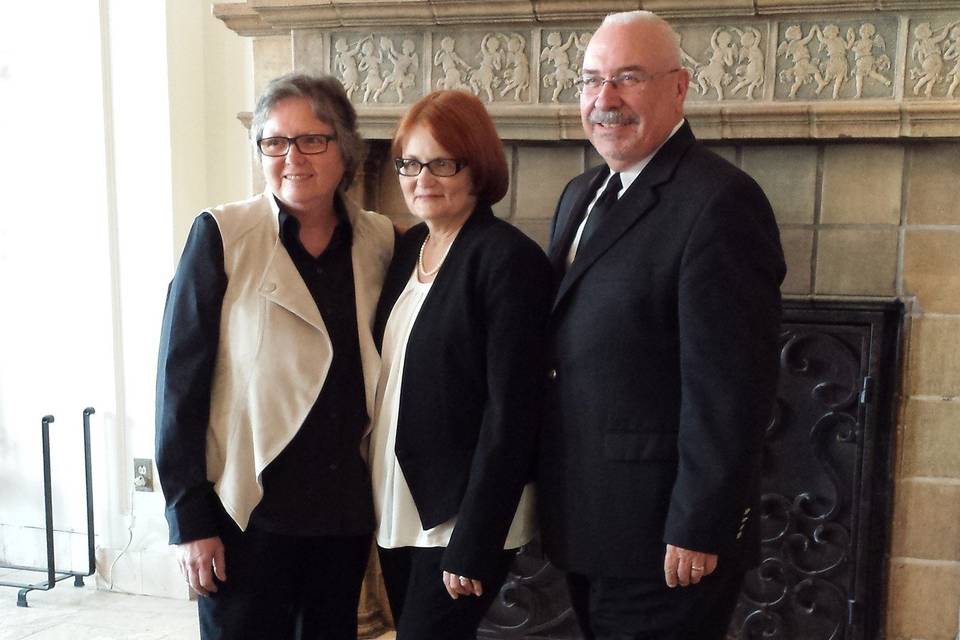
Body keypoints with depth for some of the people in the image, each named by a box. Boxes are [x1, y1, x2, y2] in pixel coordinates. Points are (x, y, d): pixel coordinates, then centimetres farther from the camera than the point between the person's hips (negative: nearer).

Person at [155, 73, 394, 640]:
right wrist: (189, 518, -10)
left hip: (347, 511, 4)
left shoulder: (381, 241, 2)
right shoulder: (222, 236, -8)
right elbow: (181, 379, -8)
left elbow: (380, 370, 9)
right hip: (250, 511, -3)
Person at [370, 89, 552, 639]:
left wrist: (473, 543, -20)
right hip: (397, 507, 7)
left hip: (463, 516, -7)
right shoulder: (408, 248, 8)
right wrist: (376, 499, 8)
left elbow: (511, 412, -18)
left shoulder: (510, 259, -14)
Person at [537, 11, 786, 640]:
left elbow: (730, 388, -21)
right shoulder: (581, 195, 11)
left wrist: (698, 531, -19)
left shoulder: (719, 201, -17)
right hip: (586, 526, 8)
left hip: (662, 540, -8)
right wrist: (554, 499, 14)